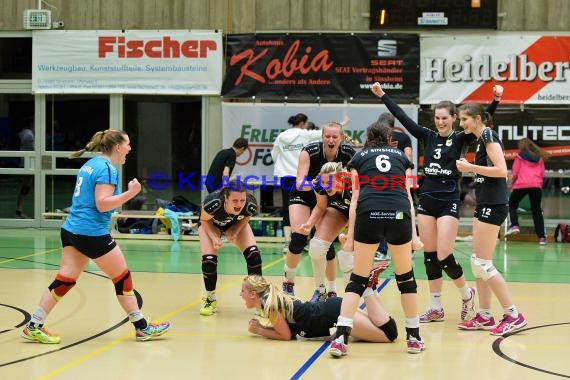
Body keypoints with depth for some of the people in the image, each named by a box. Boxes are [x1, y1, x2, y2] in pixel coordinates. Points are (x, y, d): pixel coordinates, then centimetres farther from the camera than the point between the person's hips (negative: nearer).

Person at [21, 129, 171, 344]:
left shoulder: (91, 164, 15)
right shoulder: (107, 168, -13)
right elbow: (102, 204, -21)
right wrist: (130, 193, -20)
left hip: (71, 229, 9)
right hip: (93, 233, -9)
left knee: (65, 279, 7)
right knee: (123, 277, 3)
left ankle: (33, 326, 4)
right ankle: (142, 328, 11)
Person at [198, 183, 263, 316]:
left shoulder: (251, 205, -37)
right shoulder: (213, 202, -43)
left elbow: (244, 219, -11)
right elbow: (205, 220, -21)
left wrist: (234, 233, -26)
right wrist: (214, 237, -34)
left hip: (236, 223, 2)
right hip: (211, 224, -2)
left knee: (253, 254, -15)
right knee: (208, 260, -15)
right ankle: (210, 299, 10)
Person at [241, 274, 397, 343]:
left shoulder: (269, 305, -13)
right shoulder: (272, 298, 14)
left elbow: (286, 335, -9)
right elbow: (288, 327, 19)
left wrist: (259, 331, 2)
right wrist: (261, 326, 8)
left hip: (334, 315, -8)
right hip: (333, 309, 8)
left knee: (389, 333, -15)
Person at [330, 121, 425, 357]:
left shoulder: (359, 158, 22)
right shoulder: (401, 156, 25)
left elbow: (355, 198, 14)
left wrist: (350, 236, 13)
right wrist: (412, 234, 21)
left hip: (368, 215, -1)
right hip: (399, 215, 1)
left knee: (358, 280, 7)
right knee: (405, 277, 18)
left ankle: (340, 337, -5)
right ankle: (414, 337, 22)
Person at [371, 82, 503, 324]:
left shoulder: (460, 139, -1)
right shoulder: (428, 137, 8)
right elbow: (402, 117, 8)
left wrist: (495, 101, -30)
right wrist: (382, 95, 6)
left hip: (448, 203, -4)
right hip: (426, 201, 4)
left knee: (444, 257, -11)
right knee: (429, 256, 6)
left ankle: (467, 294, 15)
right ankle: (435, 308, 13)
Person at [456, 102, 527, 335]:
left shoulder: (488, 135, -11)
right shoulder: (482, 139, 16)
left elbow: (501, 170, -21)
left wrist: (470, 167, -17)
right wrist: (470, 168, 10)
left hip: (492, 206, -10)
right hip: (485, 205, 10)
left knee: (483, 264, -9)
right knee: (477, 263, 11)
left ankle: (513, 315, -6)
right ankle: (484, 316, 15)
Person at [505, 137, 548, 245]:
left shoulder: (520, 157, 5)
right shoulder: (539, 157, 16)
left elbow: (515, 173, 2)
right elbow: (542, 174, 14)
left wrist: (513, 184, 17)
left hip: (521, 185, -3)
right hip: (536, 186, 3)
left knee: (512, 205, 14)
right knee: (537, 210, 7)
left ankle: (514, 226, -10)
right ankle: (541, 237, 0)